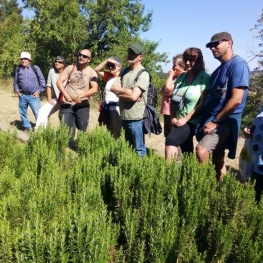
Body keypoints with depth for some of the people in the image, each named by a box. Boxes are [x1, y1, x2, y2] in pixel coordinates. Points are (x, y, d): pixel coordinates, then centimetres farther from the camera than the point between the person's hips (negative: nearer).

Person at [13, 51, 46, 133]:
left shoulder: (35, 68, -2)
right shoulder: (18, 69, 5)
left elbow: (42, 81, 2)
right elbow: (15, 82, 17)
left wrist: (38, 91, -3)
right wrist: (17, 91, 6)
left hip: (33, 96, -4)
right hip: (22, 96, 4)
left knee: (38, 114, -7)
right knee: (22, 113, 13)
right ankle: (27, 127, 30)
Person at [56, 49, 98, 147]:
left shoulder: (92, 72, -2)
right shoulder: (70, 68, 2)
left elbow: (94, 89, -14)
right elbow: (59, 82, -4)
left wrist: (81, 96, -27)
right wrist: (65, 94, -21)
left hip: (82, 106, 0)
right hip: (67, 104, 0)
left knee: (82, 130, 9)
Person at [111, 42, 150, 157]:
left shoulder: (143, 74, -12)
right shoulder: (124, 71, 10)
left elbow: (133, 96, -21)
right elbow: (113, 88, 1)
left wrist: (120, 90, -4)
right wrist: (128, 91, -13)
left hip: (135, 118, -7)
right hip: (124, 117, 7)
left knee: (139, 150, 3)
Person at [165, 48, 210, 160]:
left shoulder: (204, 77, -9)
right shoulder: (181, 76, 9)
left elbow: (203, 104, -15)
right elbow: (173, 98, 13)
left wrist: (185, 119, -17)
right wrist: (173, 117, 0)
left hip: (192, 122, -6)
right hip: (179, 121, 6)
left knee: (170, 140, -26)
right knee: (186, 154, 15)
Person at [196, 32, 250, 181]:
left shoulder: (238, 64, -12)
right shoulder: (219, 69, 17)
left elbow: (236, 99, -20)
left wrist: (215, 121, -16)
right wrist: (208, 121, 8)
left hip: (226, 121, -9)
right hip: (213, 120, 9)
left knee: (202, 150, -26)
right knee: (217, 160, 13)